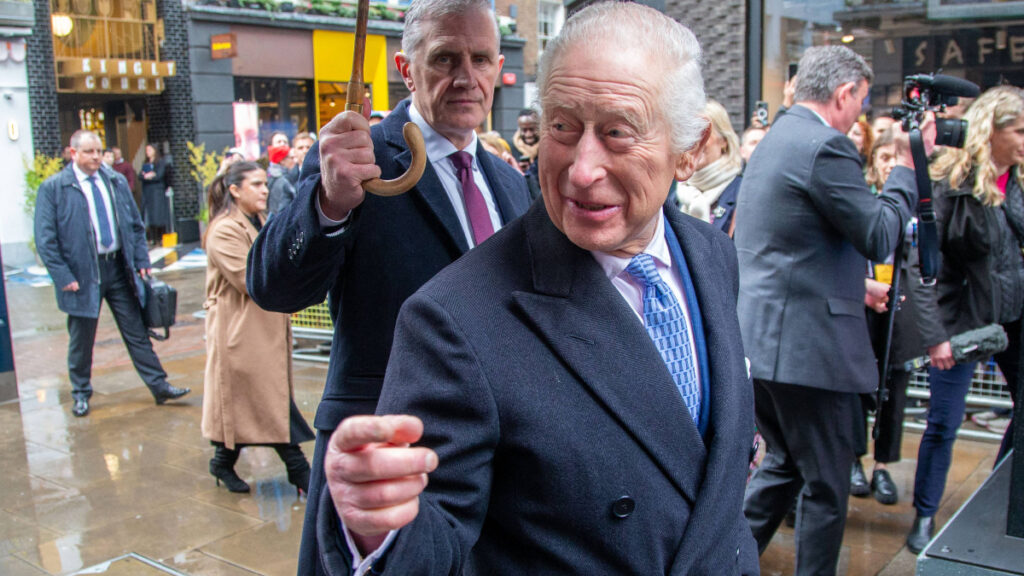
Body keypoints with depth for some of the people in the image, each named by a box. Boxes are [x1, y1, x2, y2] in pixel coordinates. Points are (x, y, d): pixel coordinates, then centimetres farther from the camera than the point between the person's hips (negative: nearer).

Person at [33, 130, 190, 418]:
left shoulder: (116, 182, 7)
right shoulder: (53, 188, -5)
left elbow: (135, 225, 13)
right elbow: (45, 239, -7)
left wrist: (141, 261, 4)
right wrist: (63, 277, -13)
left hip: (119, 267, 3)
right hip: (82, 273, -3)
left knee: (136, 332, 8)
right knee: (81, 339, 9)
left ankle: (159, 386, 13)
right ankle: (81, 394, 26)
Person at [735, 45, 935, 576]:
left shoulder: (774, 139, 16)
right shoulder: (825, 146, -15)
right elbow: (880, 238, -12)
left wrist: (854, 287, 25)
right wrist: (906, 167, 0)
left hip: (759, 340, 10)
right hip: (808, 344, -10)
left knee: (784, 465, 23)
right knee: (827, 486, 6)